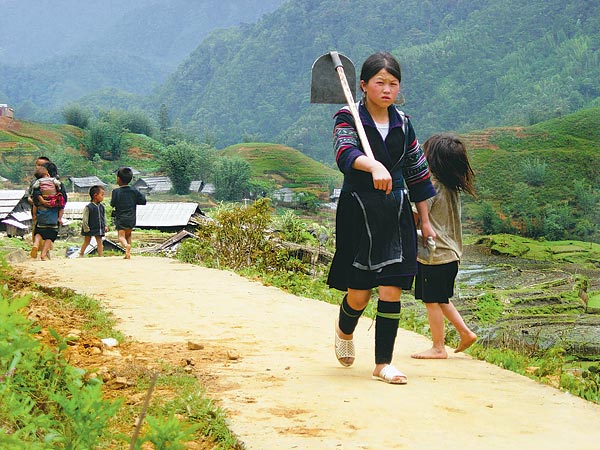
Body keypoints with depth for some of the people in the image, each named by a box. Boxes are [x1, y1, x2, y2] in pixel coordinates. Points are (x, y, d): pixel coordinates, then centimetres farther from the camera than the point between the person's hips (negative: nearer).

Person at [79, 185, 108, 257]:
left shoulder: (102, 206, 1)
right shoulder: (88, 207, -17)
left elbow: (104, 217, 13)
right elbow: (85, 219, -15)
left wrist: (105, 225, 5)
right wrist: (86, 229, -15)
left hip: (99, 228, 4)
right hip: (90, 229, -4)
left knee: (99, 242, 2)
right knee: (86, 242, 10)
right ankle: (81, 255, 26)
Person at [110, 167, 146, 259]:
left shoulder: (116, 191, -10)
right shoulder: (134, 190, 0)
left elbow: (112, 204, -8)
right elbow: (143, 201, -1)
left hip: (120, 218, -4)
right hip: (131, 219, 4)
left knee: (121, 236, -5)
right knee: (128, 235, 20)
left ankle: (126, 245, -36)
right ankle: (128, 253, 10)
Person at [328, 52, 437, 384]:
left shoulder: (402, 124, 8)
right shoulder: (348, 118, -6)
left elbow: (417, 172, 16)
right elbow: (344, 152, -27)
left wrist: (425, 221, 17)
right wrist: (374, 166, -47)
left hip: (396, 213, 3)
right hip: (358, 211, -3)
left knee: (392, 290, -4)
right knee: (359, 292, 1)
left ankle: (383, 363, 6)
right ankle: (344, 332, 35)